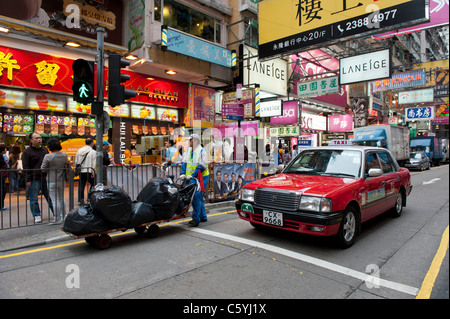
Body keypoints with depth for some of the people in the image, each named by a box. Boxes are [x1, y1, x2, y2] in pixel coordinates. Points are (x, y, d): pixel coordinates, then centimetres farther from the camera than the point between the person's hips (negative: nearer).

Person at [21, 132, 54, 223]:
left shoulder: (44, 150, 13)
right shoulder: (27, 152, -3)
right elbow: (25, 167, -6)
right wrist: (28, 180, -12)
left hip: (45, 178, 4)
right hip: (34, 180, -4)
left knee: (50, 197, 9)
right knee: (34, 199, 2)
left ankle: (56, 213, 16)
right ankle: (37, 215, 13)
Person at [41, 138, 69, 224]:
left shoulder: (48, 156, -14)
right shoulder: (64, 155, 0)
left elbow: (43, 169, -10)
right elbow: (67, 166, 10)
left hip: (52, 181, -5)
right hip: (62, 180, 5)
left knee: (55, 200, 0)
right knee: (61, 199, 18)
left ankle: (57, 219, 3)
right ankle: (63, 216, 26)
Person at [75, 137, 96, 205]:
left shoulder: (79, 151, 10)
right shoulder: (92, 152, -6)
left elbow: (76, 162, 14)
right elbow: (93, 163, -10)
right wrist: (92, 171, -9)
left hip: (81, 171, 5)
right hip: (89, 171, -5)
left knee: (81, 186, 8)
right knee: (93, 184, 10)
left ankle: (80, 200, 8)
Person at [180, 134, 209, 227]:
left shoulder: (202, 151, -9)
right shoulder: (188, 151, 11)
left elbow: (202, 166, -16)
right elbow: (184, 162, 8)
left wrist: (192, 175, -22)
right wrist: (183, 173, -7)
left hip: (201, 177, -7)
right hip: (191, 178, 7)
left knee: (196, 196, -15)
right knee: (199, 197, 14)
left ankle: (196, 218, -9)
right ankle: (203, 216, 26)